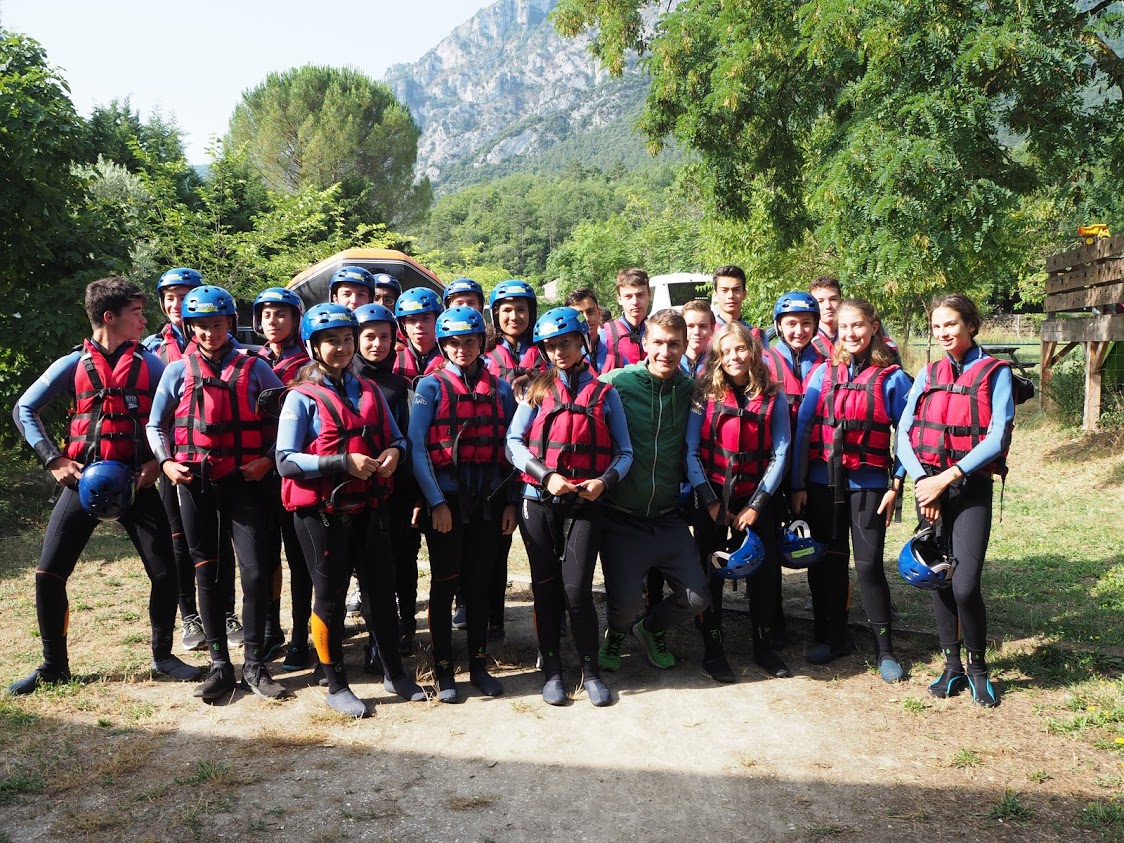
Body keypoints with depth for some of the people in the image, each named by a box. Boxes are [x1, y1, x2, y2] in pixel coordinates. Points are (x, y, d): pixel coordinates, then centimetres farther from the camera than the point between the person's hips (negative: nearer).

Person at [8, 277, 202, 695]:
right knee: (49, 574, -1)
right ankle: (54, 664, 17)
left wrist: (159, 460, -6)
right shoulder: (73, 364, 3)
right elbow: (24, 410, 7)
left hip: (137, 482, 0)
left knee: (165, 572, -3)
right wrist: (53, 459, -3)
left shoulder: (150, 364, 4)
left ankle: (163, 655, 17)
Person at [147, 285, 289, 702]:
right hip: (195, 483, 2)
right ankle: (220, 664, 16)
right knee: (207, 573, 7)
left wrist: (269, 458, -6)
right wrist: (166, 462, -2)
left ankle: (254, 665, 7)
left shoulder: (254, 367, 2)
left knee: (255, 571, -6)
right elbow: (156, 425, 13)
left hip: (244, 481, -2)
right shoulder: (178, 371, 6)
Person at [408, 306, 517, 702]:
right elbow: (416, 447, -8)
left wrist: (511, 502, 2)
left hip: (488, 499, 3)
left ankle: (479, 664, 20)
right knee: (445, 583, 3)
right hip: (446, 497, -3)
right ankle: (443, 669, 13)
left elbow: (509, 447, 8)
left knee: (480, 582, 10)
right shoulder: (431, 387, -1)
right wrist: (436, 502, -14)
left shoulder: (500, 388, 8)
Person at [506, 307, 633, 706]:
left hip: (584, 505, -1)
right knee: (546, 589, 7)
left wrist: (604, 481, -13)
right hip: (539, 503, 2)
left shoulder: (604, 393, 6)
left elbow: (625, 452, 6)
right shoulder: (538, 389, 7)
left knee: (577, 591, -9)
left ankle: (591, 670, 10)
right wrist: (547, 476, -15)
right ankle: (552, 671, 21)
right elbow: (514, 442, -2)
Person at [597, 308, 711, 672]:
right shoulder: (616, 383, -11)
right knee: (626, 602, -10)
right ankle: (616, 633, 27)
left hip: (668, 516, 4)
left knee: (697, 598, -1)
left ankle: (651, 629, 31)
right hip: (621, 517, -4)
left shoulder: (689, 390, 2)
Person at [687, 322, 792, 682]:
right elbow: (691, 452, -6)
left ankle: (762, 644, 22)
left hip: (754, 500, 1)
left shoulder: (773, 398, 0)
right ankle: (712, 649, 17)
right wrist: (711, 503, -11)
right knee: (710, 574, 4)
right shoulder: (705, 395, -4)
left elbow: (780, 454, -3)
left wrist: (756, 505, -9)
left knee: (764, 571, 4)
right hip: (711, 500, -1)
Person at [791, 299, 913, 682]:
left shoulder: (891, 378, -1)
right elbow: (803, 428, 3)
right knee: (828, 562, 10)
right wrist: (798, 484, -1)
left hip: (868, 483, -3)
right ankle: (831, 638, 24)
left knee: (869, 564, -4)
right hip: (823, 482, 3)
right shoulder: (823, 373, 5)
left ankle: (884, 650, 9)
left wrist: (896, 485, -6)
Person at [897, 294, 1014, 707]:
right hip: (929, 487, 4)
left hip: (970, 488, -4)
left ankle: (978, 666, 11)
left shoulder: (994, 373, -2)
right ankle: (952, 666, 22)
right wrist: (922, 481, -11)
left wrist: (947, 478, -15)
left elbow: (997, 437, -11)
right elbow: (903, 433, 3)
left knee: (965, 585, -12)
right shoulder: (928, 375, 9)